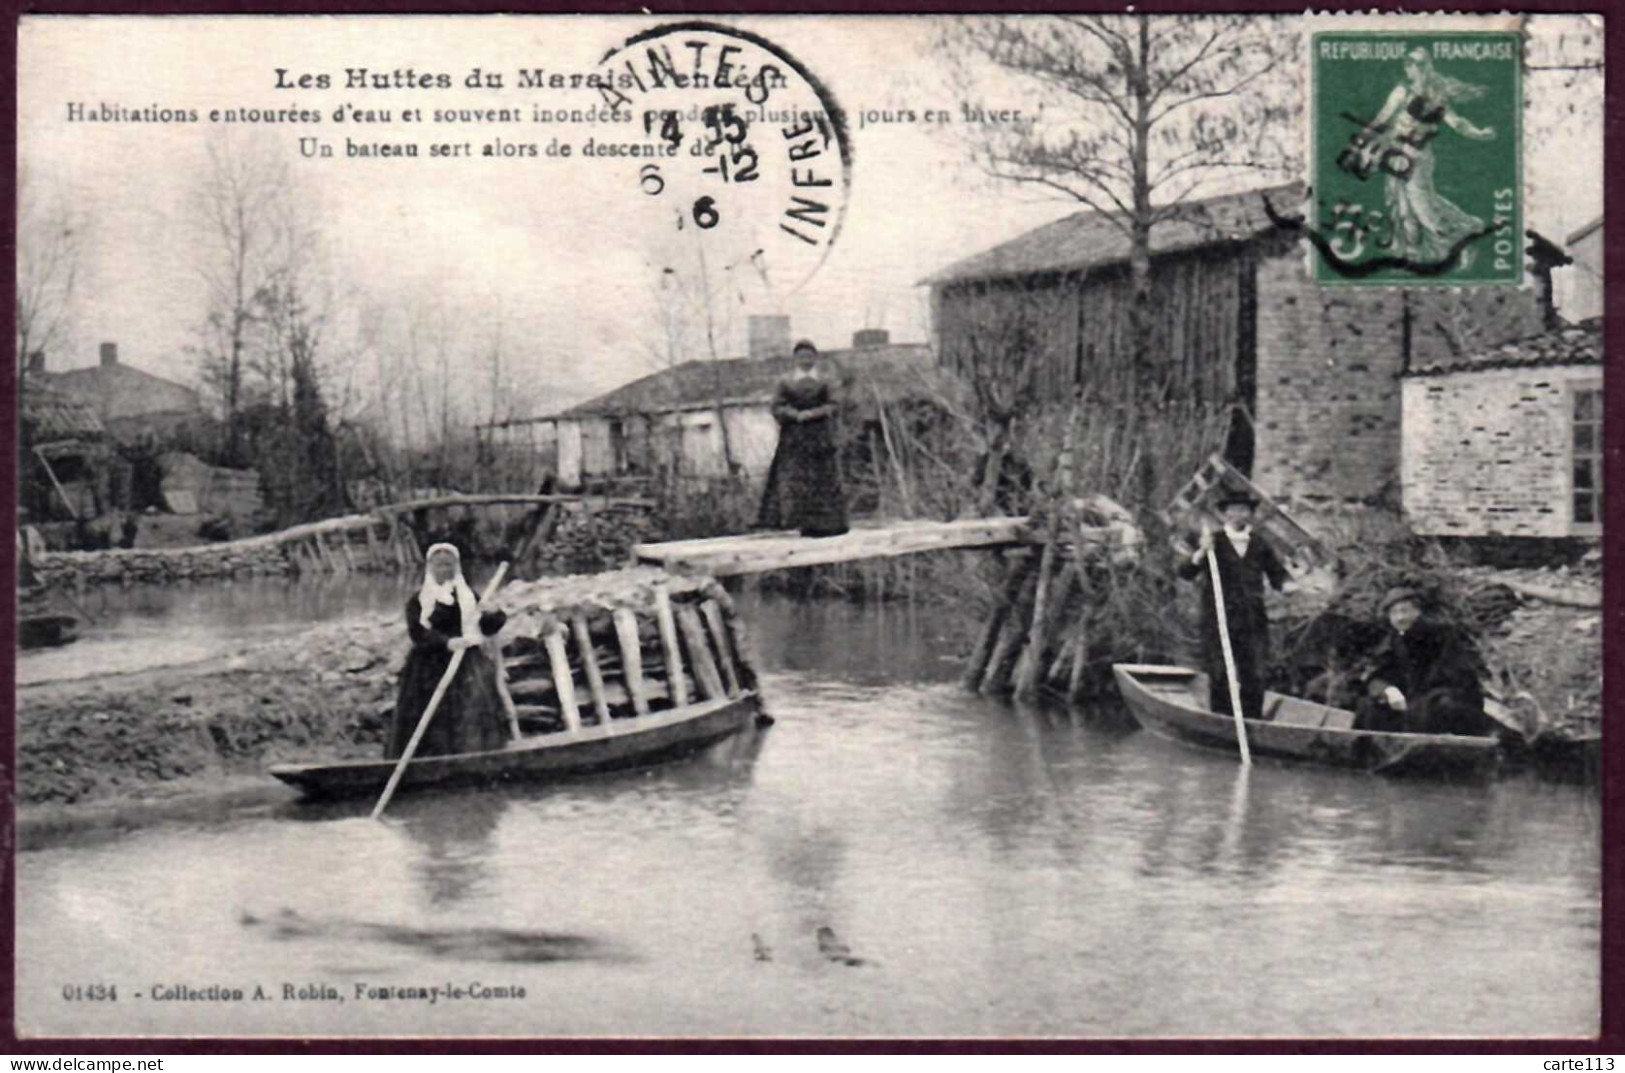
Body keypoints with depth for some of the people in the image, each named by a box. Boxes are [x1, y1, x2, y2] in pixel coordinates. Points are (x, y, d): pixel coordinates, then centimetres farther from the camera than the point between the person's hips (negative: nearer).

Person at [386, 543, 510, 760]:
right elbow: (418, 632, -11)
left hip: (466, 668, 2)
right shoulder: (418, 600, 3)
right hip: (430, 669, -2)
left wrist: (494, 613, -16)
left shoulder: (468, 597, 12)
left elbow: (488, 627, 7)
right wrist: (447, 642, -27)